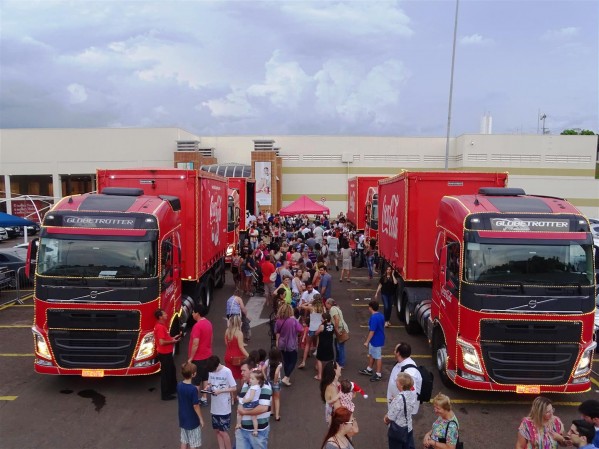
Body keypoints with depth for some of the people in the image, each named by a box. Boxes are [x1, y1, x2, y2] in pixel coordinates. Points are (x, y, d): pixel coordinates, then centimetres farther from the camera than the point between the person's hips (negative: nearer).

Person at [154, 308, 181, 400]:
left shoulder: (161, 326, 9)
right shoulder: (160, 327, -24)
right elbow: (161, 342, -29)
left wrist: (174, 337, 8)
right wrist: (173, 341, -17)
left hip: (167, 353, 11)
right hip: (164, 354, -11)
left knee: (172, 370, 23)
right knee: (166, 373, 1)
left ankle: (173, 389, 39)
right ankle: (165, 394, 12)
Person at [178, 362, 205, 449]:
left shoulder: (179, 385, -7)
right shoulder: (193, 389, -27)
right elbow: (195, 406, -20)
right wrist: (201, 419, -8)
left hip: (183, 419, 6)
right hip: (192, 420, -6)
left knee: (184, 441, 20)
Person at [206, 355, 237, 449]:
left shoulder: (227, 371, -17)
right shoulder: (211, 371, -2)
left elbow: (234, 388, -13)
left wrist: (220, 391, -21)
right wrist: (208, 387, -10)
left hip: (224, 407, -5)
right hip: (214, 407, 6)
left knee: (223, 431, 1)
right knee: (217, 431, 14)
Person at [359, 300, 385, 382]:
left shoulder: (374, 318, -27)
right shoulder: (380, 315, 3)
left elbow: (372, 331, -26)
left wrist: (367, 341, -18)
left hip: (376, 341, -10)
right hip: (378, 339, 10)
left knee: (378, 357, 4)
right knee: (371, 354, 23)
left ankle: (378, 374, 16)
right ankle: (369, 370, 37)